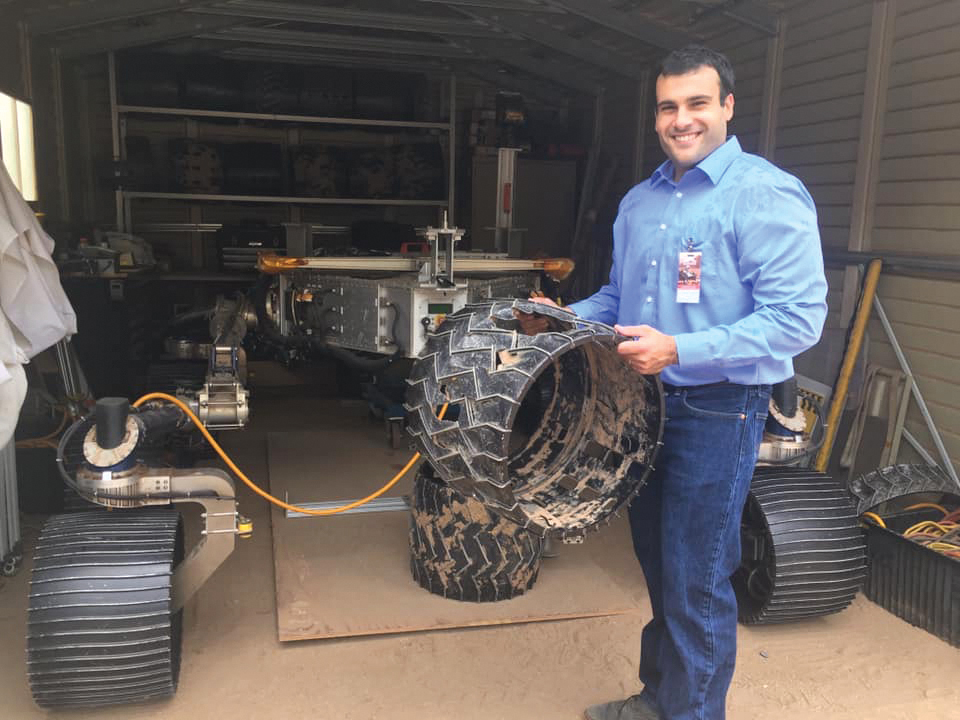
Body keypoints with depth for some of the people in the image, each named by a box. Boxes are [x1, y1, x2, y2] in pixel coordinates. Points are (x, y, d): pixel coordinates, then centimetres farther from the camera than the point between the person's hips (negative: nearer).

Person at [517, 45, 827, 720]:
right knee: (658, 564, 20)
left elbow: (799, 317, -20)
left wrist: (679, 349, -26)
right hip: (643, 402, 8)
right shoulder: (639, 202, 11)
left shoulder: (767, 195, -13)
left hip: (718, 412, -7)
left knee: (697, 582, 3)